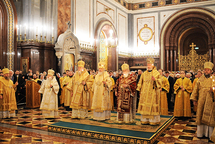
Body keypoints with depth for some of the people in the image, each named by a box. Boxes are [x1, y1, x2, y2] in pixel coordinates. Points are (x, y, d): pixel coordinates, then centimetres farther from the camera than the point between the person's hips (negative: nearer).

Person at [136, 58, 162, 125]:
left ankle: (154, 120, 5)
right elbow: (140, 83, 15)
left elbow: (159, 83, -4)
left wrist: (155, 80, -23)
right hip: (144, 93, 4)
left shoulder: (157, 73, 2)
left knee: (152, 106, -3)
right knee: (144, 107, 3)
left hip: (153, 93, -3)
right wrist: (140, 91, 8)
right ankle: (145, 120, 11)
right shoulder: (144, 74, 12)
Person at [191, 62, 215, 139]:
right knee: (200, 116, 5)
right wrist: (194, 99, 5)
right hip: (201, 101, 2)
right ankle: (200, 132, 15)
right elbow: (196, 89, 9)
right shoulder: (201, 79, 8)